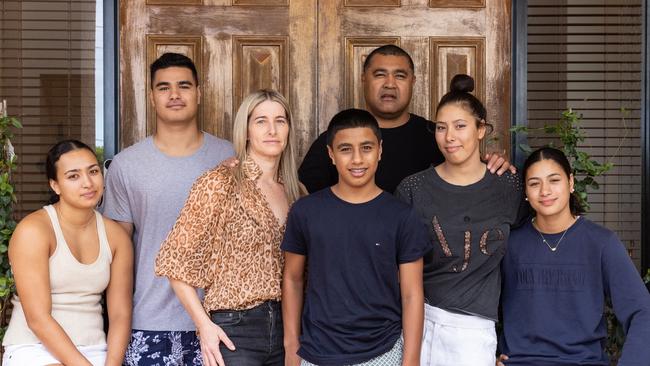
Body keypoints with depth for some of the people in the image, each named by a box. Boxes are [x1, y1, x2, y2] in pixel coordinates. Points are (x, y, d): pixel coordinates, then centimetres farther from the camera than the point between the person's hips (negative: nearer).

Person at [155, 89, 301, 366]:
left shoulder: (294, 191, 9)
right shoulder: (220, 184, -8)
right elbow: (175, 260, -8)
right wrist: (204, 325, -14)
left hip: (284, 325, 5)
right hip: (234, 330, -5)